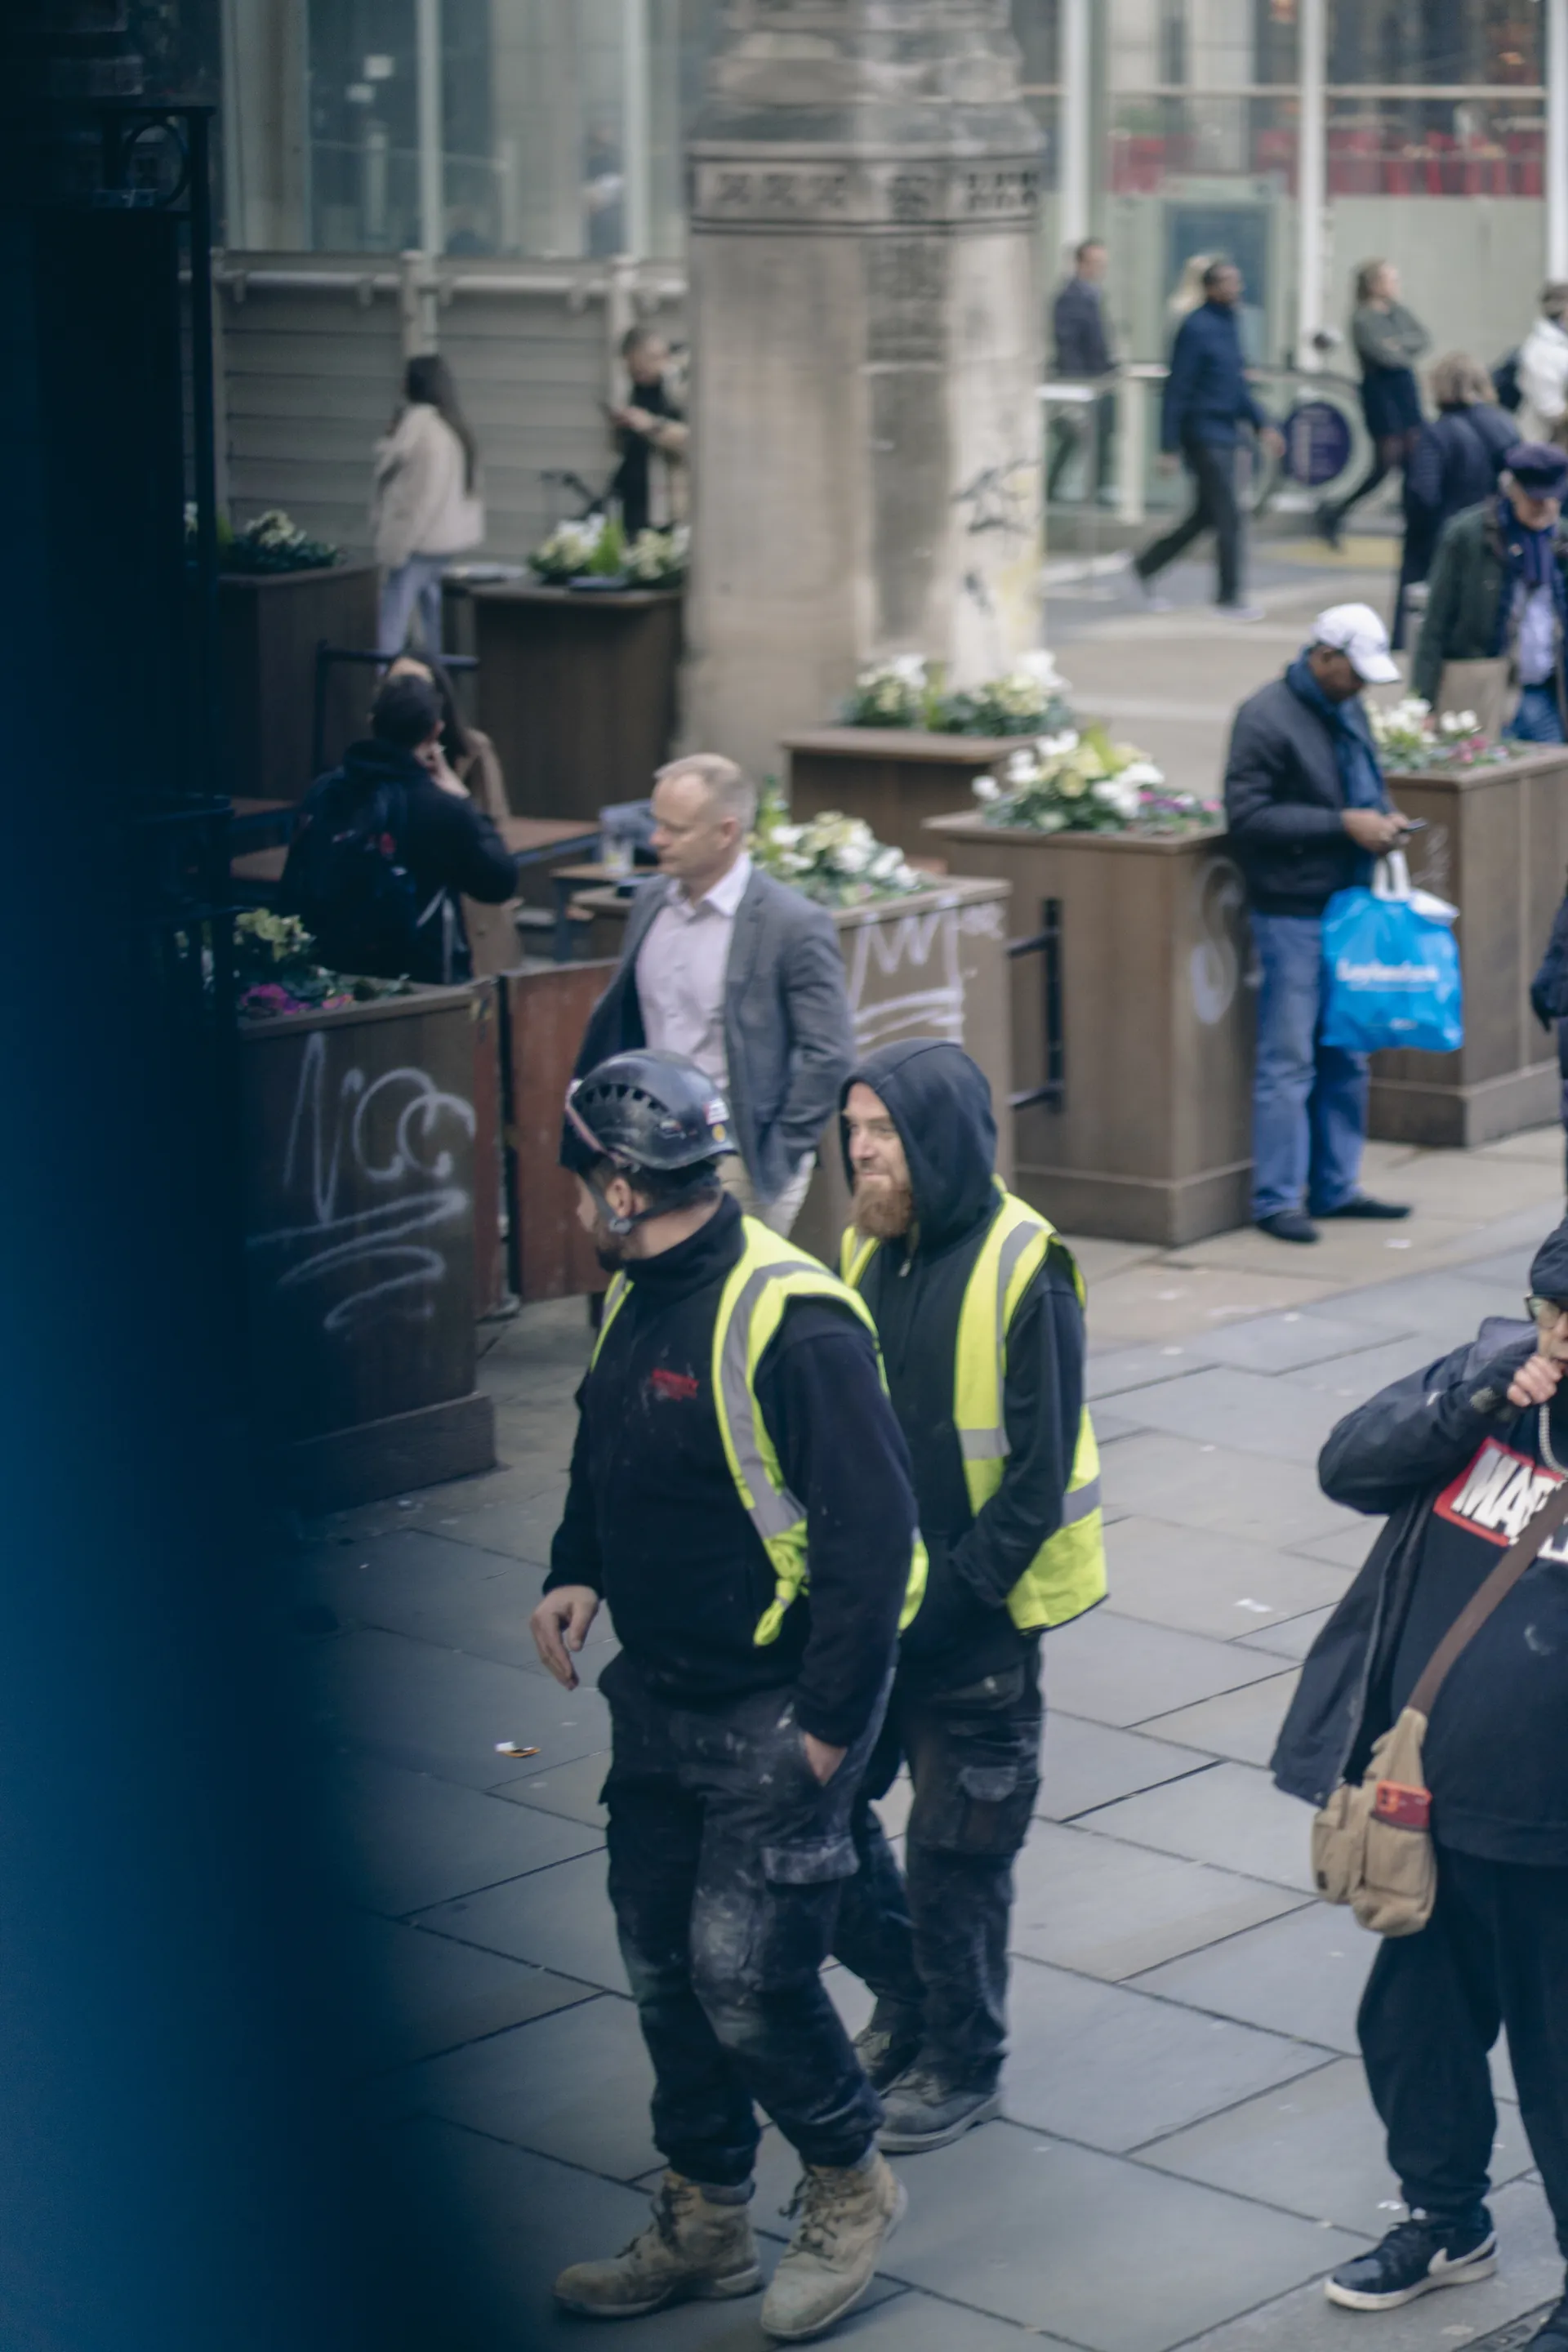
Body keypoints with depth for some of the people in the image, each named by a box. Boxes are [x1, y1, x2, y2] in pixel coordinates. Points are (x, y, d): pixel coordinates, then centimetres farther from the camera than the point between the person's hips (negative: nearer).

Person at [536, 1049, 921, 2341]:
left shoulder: (793, 1323, -23)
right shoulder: (638, 1298, 6)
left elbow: (872, 1530, -23)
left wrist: (831, 1723, -21)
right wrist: (577, 1571, 6)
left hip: (776, 1718, -8)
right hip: (658, 1701, 9)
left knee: (746, 1977, -6)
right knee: (666, 1967, 14)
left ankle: (851, 2183, 19)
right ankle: (704, 2223, 29)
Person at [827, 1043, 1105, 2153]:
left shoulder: (1024, 1270, -17)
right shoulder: (869, 1251, 3)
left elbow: (1039, 1475, -17)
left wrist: (949, 1595, -18)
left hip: (978, 1614, -6)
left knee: (958, 1849, 5)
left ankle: (962, 2062, 24)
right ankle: (908, 1996, 33)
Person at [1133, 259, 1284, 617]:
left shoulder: (1227, 325, 13)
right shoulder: (1196, 328, -14)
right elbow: (1177, 389, -15)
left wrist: (1262, 425, 14)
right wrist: (1169, 448, -17)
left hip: (1223, 435, 9)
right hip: (1204, 436, -9)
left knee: (1205, 516, 13)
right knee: (1228, 518, -5)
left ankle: (1145, 568, 24)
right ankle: (1230, 597, 4)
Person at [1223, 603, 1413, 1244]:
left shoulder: (1347, 710, 12)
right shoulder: (1267, 718, -14)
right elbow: (1247, 816, -18)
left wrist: (1383, 815, 3)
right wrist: (1343, 824, -20)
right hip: (1292, 913, -8)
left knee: (1345, 1057, 13)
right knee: (1288, 1059, -5)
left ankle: (1336, 1186, 22)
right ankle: (1276, 1198, 1)